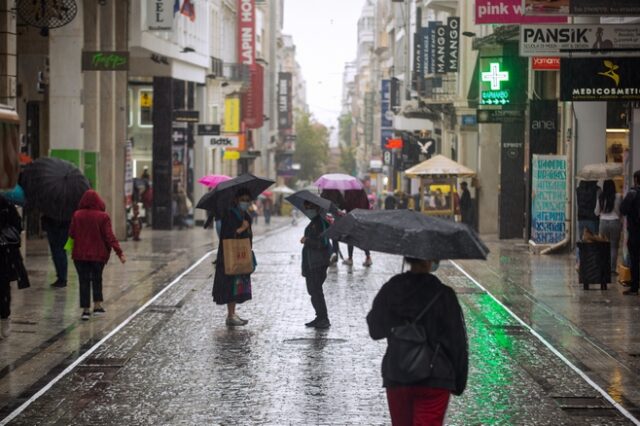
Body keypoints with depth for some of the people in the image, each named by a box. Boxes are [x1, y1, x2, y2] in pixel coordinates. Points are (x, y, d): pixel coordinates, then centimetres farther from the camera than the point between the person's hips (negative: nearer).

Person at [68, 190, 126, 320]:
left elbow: (71, 234, 1)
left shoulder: (77, 215, -6)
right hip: (98, 254, -1)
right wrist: (119, 252, -11)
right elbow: (109, 236, -14)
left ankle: (86, 309, 4)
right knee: (97, 279, 18)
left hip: (80, 254, 1)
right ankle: (97, 306, 17)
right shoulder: (103, 216, -11)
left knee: (84, 281, 6)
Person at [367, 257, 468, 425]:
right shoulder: (443, 295, -12)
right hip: (434, 380, -4)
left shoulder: (390, 290, -3)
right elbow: (457, 343, -8)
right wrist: (459, 382, 3)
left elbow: (375, 330, 9)